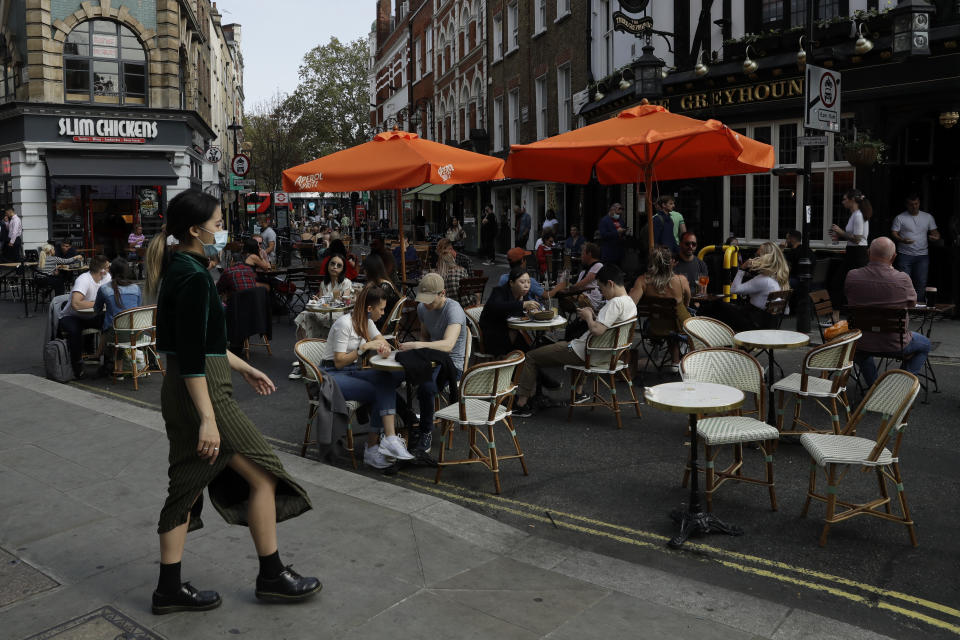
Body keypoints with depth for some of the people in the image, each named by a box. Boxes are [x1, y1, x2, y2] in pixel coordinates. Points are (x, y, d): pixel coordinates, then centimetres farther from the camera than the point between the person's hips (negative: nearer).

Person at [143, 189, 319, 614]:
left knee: (188, 486, 14)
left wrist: (244, 368, 26)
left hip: (182, 391, 10)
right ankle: (271, 576, 16)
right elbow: (191, 357, -24)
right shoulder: (193, 277, -19)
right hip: (201, 392, -10)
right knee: (263, 475, 2)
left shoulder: (181, 270, 12)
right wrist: (208, 420, -25)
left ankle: (169, 590, 23)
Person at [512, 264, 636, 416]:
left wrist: (588, 316, -16)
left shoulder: (615, 303, -25)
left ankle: (522, 403, 5)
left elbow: (597, 330, -35)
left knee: (531, 357, 2)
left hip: (585, 353, -10)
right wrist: (594, 316, 5)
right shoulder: (630, 303, 5)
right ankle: (578, 393, 38)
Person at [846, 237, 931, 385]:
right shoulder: (903, 279, -20)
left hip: (862, 344, 2)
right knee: (925, 344, 30)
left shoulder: (851, 276, -15)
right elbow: (912, 303, 1)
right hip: (895, 344, -2)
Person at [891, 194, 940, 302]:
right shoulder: (900, 218, 1)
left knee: (921, 282, 0)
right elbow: (894, 234, -4)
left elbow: (935, 232, 14)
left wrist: (936, 236, -11)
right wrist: (903, 240, -24)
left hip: (922, 256, 3)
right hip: (905, 256, -3)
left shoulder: (928, 217, 11)